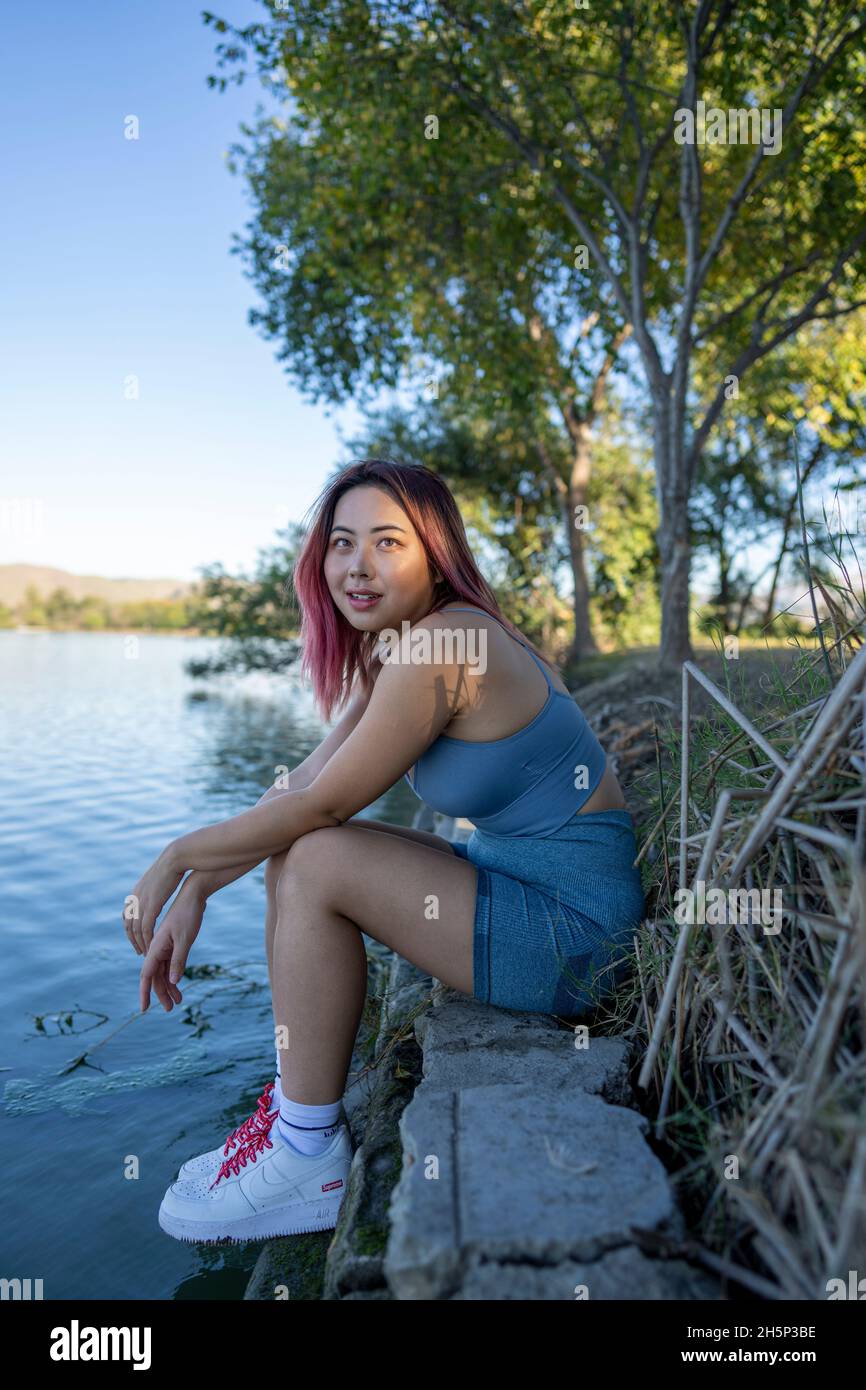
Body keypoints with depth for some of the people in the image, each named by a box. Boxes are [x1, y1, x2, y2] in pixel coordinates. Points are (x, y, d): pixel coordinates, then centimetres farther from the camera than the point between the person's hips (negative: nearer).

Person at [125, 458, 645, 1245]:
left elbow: (322, 805, -19)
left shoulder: (441, 647, -23)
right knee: (294, 854, 7)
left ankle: (311, 1157, -3)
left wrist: (179, 855, -5)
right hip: (515, 878, 9)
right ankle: (297, 1100, 12)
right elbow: (301, 788, 7)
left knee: (316, 861, -18)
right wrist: (195, 897, 3)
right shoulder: (391, 655, 6)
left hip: (572, 930, -9)